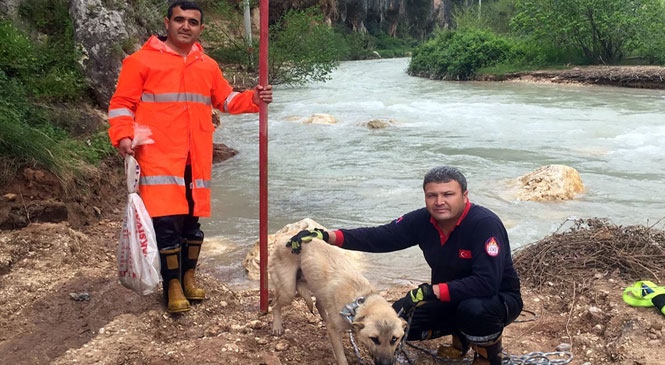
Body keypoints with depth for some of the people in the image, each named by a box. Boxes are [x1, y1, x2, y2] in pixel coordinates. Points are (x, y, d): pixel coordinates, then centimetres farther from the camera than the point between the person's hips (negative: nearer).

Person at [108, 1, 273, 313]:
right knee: (166, 221, -8)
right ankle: (173, 285, 9)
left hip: (196, 159, 5)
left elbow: (226, 100, 22)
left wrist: (253, 99, 3)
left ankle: (188, 278, 30)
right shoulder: (142, 60, -2)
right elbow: (122, 103, -2)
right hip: (159, 158, -5)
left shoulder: (208, 66, 13)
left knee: (192, 220, 13)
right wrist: (123, 136, -18)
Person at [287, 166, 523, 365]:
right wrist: (325, 236, -25)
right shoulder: (423, 220, -13)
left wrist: (428, 292, -40)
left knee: (474, 308, -39)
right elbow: (379, 236, -13)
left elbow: (487, 283, -38)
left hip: (498, 298, -5)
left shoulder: (485, 224, -30)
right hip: (448, 297, 6)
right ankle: (461, 334, 17)